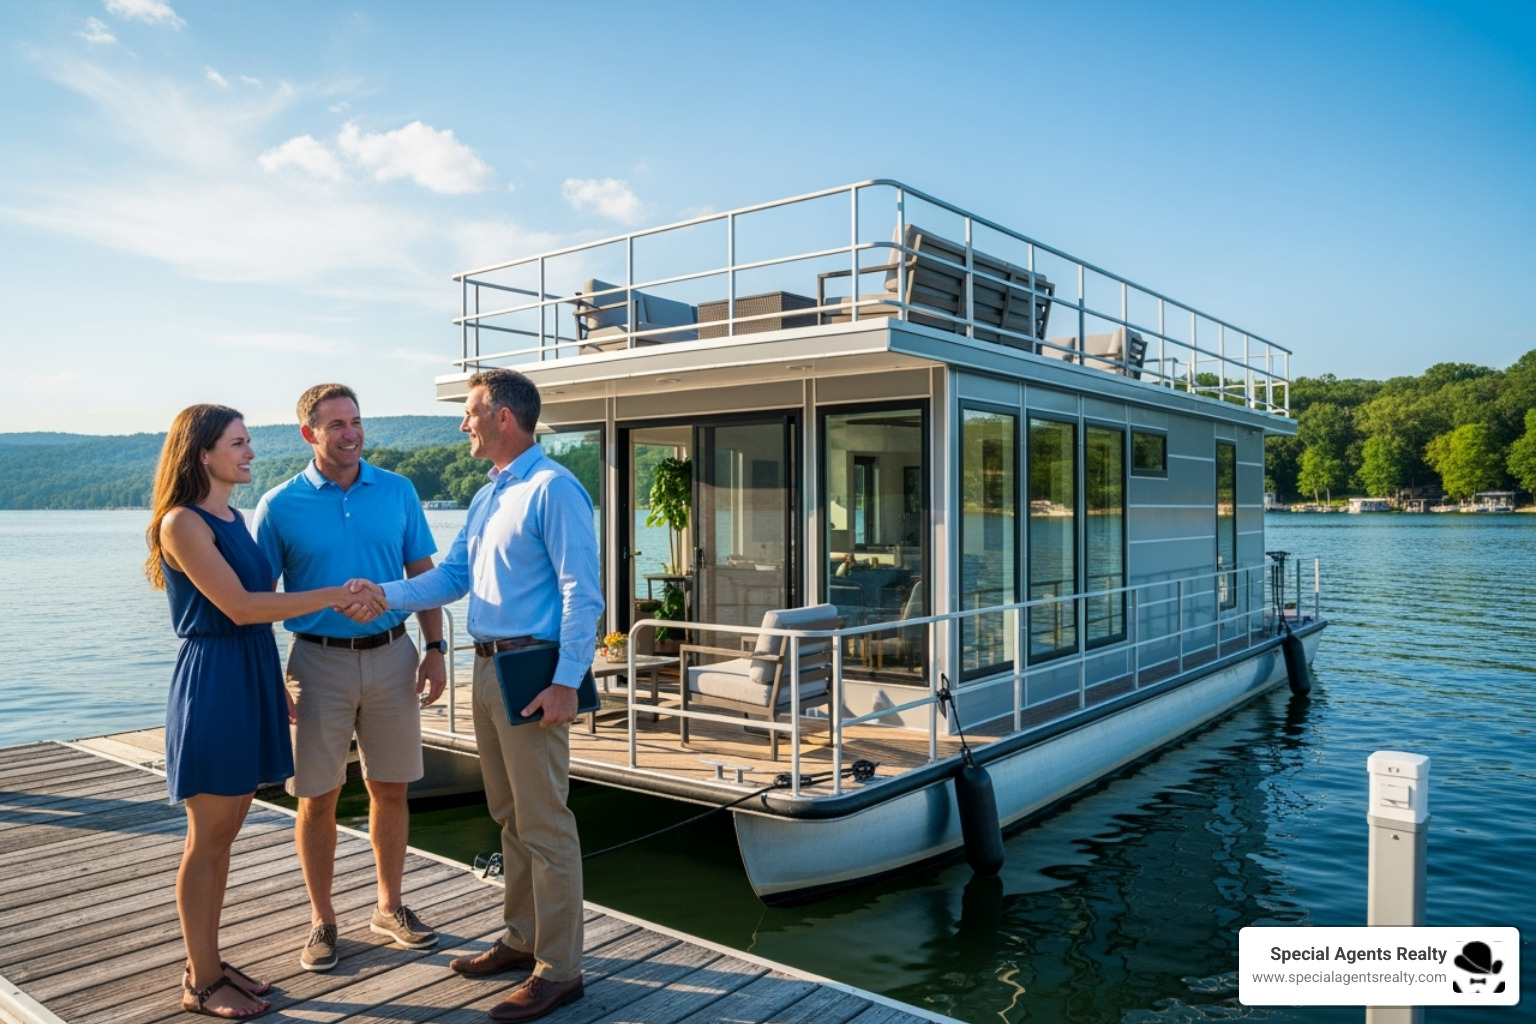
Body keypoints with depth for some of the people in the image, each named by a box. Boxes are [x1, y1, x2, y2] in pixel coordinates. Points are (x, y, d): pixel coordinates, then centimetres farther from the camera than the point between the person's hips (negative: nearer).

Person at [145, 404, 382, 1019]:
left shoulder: (232, 519, 13)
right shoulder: (182, 523, -13)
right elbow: (240, 607, -19)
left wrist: (278, 684, 15)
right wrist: (331, 595, -16)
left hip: (252, 679, 8)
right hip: (212, 682, -8)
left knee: (225, 835, 15)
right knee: (207, 839, 3)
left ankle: (210, 964, 27)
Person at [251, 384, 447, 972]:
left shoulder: (397, 492, 3)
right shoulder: (280, 505, -3)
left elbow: (423, 574, 7)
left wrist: (434, 648, 0)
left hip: (391, 657, 2)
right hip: (319, 662, -2)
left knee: (390, 789, 11)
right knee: (317, 798, 7)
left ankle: (390, 907, 28)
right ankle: (322, 920, 24)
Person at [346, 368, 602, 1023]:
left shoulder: (553, 490, -13)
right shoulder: (487, 496, 16)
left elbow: (582, 592, -17)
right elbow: (453, 576, 16)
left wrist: (566, 682, -21)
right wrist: (387, 595, 1)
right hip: (488, 667, 9)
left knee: (544, 823, -2)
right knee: (510, 817, 18)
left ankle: (558, 970, 9)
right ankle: (523, 938, 33)